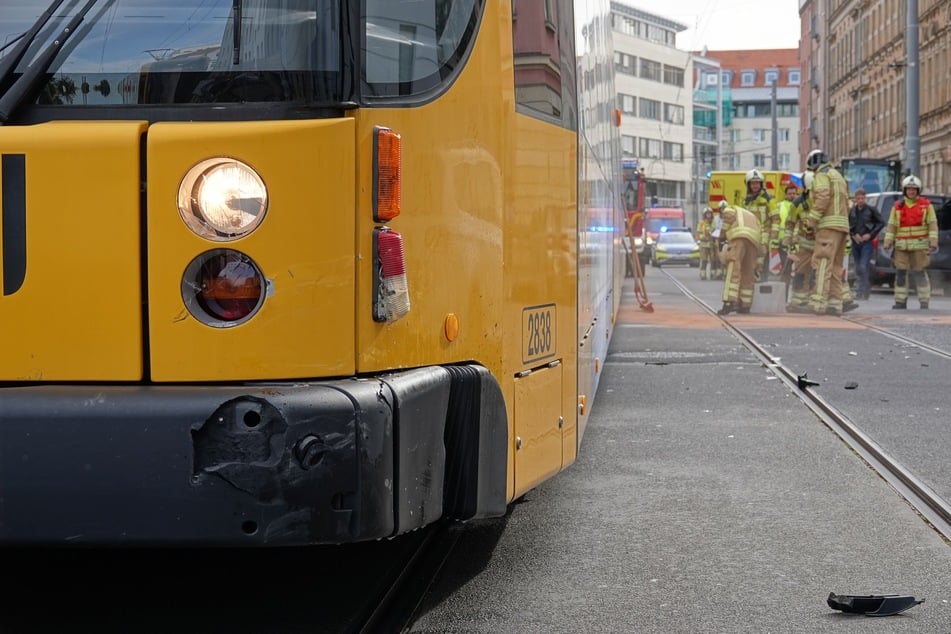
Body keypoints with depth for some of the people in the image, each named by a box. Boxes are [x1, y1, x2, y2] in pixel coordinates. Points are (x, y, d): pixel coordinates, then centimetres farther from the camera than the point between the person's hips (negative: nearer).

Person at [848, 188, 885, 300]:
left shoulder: (871, 209, -3)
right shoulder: (852, 211, 6)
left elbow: (881, 223, 1)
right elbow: (848, 225, 14)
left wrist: (870, 235, -6)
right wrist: (853, 234, -2)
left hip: (867, 242, -4)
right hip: (855, 242, 5)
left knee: (863, 267, -14)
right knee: (858, 268, 9)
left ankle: (862, 292, -15)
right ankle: (866, 287, 23)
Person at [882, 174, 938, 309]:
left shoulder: (926, 205, 4)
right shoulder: (898, 206, 9)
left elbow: (932, 224, 1)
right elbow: (891, 226, 8)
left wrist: (933, 242, -8)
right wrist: (888, 242, 1)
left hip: (920, 246, -2)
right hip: (901, 246, 2)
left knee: (920, 273, -3)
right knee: (900, 273, 0)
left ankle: (924, 302, 2)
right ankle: (900, 301, 5)